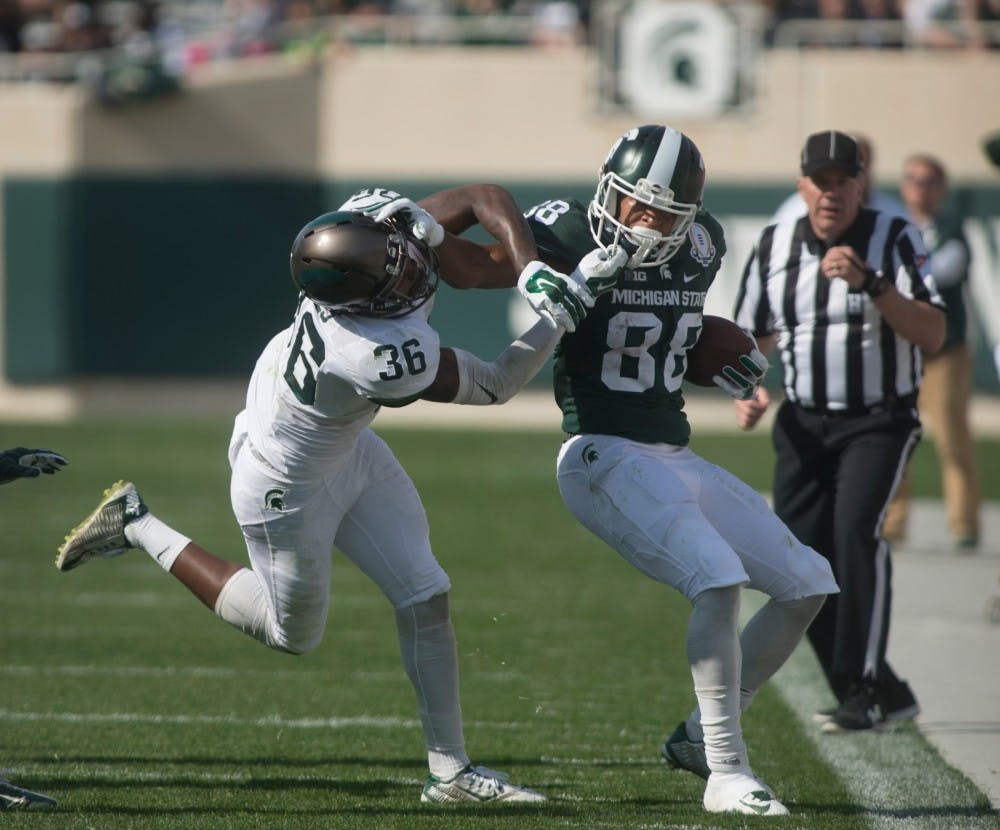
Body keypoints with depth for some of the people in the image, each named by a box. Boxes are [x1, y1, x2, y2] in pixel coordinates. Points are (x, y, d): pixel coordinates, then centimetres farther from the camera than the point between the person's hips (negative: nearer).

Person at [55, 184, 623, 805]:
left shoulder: (375, 220, -25)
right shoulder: (391, 362, -42)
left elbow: (486, 197, -14)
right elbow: (495, 387, -25)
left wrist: (530, 268, -27)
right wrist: (558, 316, -23)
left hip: (345, 447, 8)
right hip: (288, 485, -8)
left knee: (426, 597, 8)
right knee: (292, 634, 16)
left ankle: (451, 771, 19)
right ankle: (140, 529, 23)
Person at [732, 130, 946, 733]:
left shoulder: (895, 240, -6)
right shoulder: (774, 247, 6)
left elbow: (932, 335, -16)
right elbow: (749, 339, 17)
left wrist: (870, 284, -28)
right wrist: (746, 393, -3)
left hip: (880, 421, -4)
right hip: (804, 424, 5)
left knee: (856, 526, -25)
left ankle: (862, 688, -25)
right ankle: (885, 695, 7)